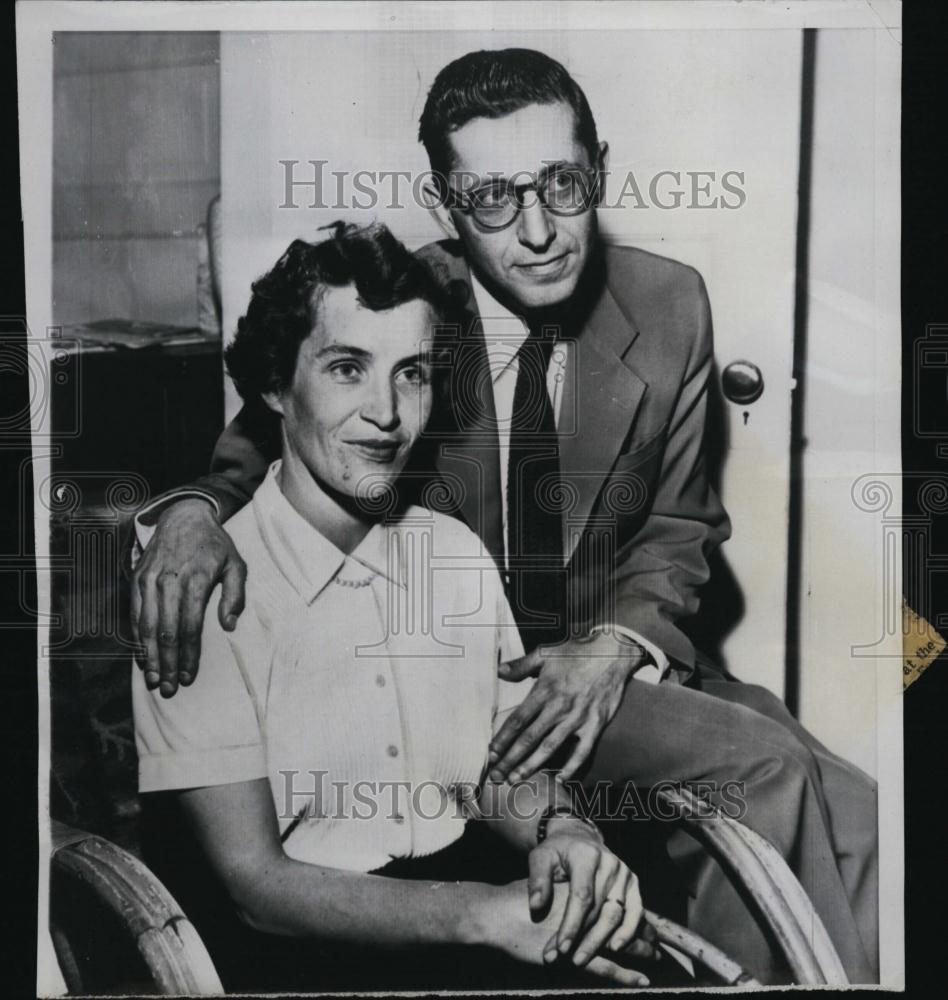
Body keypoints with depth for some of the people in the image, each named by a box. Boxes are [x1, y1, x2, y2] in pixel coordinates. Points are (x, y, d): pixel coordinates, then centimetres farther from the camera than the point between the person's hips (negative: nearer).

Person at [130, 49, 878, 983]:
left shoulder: (669, 303, -2)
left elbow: (679, 522, 7)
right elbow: (255, 448, 3)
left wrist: (618, 643, -13)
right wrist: (194, 510, -22)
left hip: (614, 664, 4)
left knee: (851, 814, -14)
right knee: (764, 768, -21)